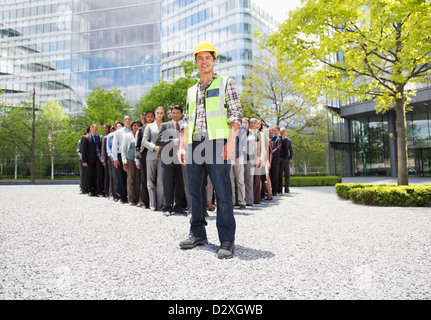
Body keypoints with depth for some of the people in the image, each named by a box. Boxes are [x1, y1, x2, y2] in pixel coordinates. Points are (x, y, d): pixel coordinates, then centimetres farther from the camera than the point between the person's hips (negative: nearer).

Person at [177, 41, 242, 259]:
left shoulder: (226, 83, 10)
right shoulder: (191, 91, 24)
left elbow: (235, 114, -1)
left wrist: (231, 141, -14)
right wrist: (182, 146, 11)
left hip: (217, 142, -5)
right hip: (194, 144, 6)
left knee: (222, 191, -7)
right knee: (195, 190, 6)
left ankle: (227, 240, -1)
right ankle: (198, 233, 17)